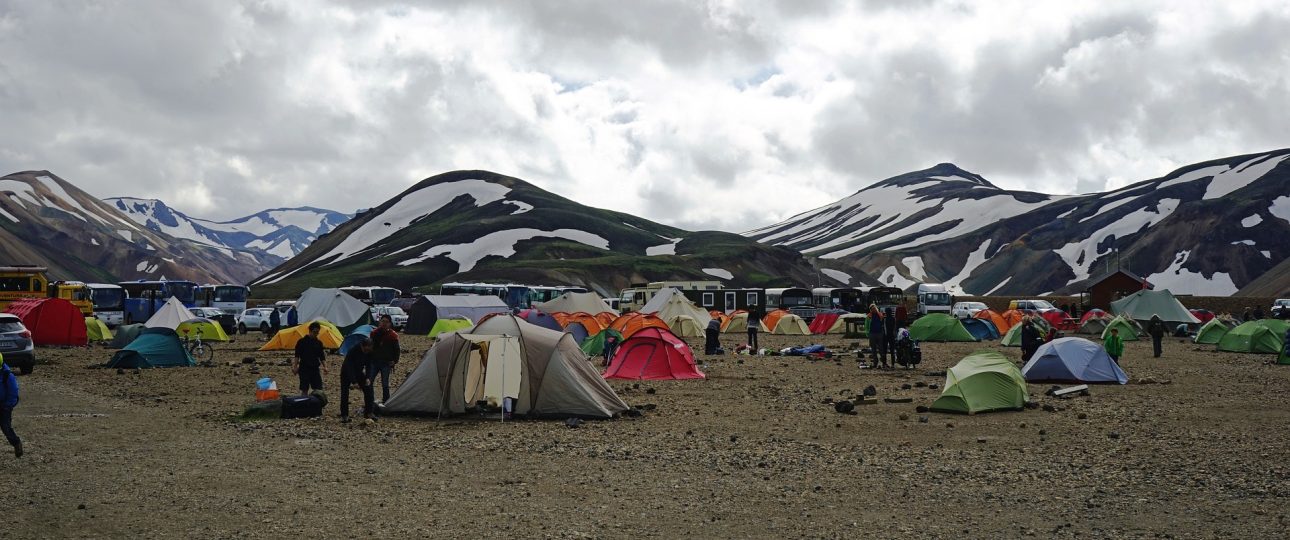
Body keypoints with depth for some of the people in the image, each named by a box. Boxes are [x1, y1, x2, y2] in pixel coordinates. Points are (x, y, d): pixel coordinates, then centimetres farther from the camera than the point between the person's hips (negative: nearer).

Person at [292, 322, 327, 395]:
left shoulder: (319, 343, 10)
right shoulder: (302, 342, -2)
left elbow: (322, 357, 12)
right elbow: (297, 356, -3)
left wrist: (325, 367, -1)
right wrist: (295, 367, -11)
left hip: (315, 369, 4)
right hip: (304, 369, -4)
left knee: (318, 389, -2)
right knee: (304, 390, -1)